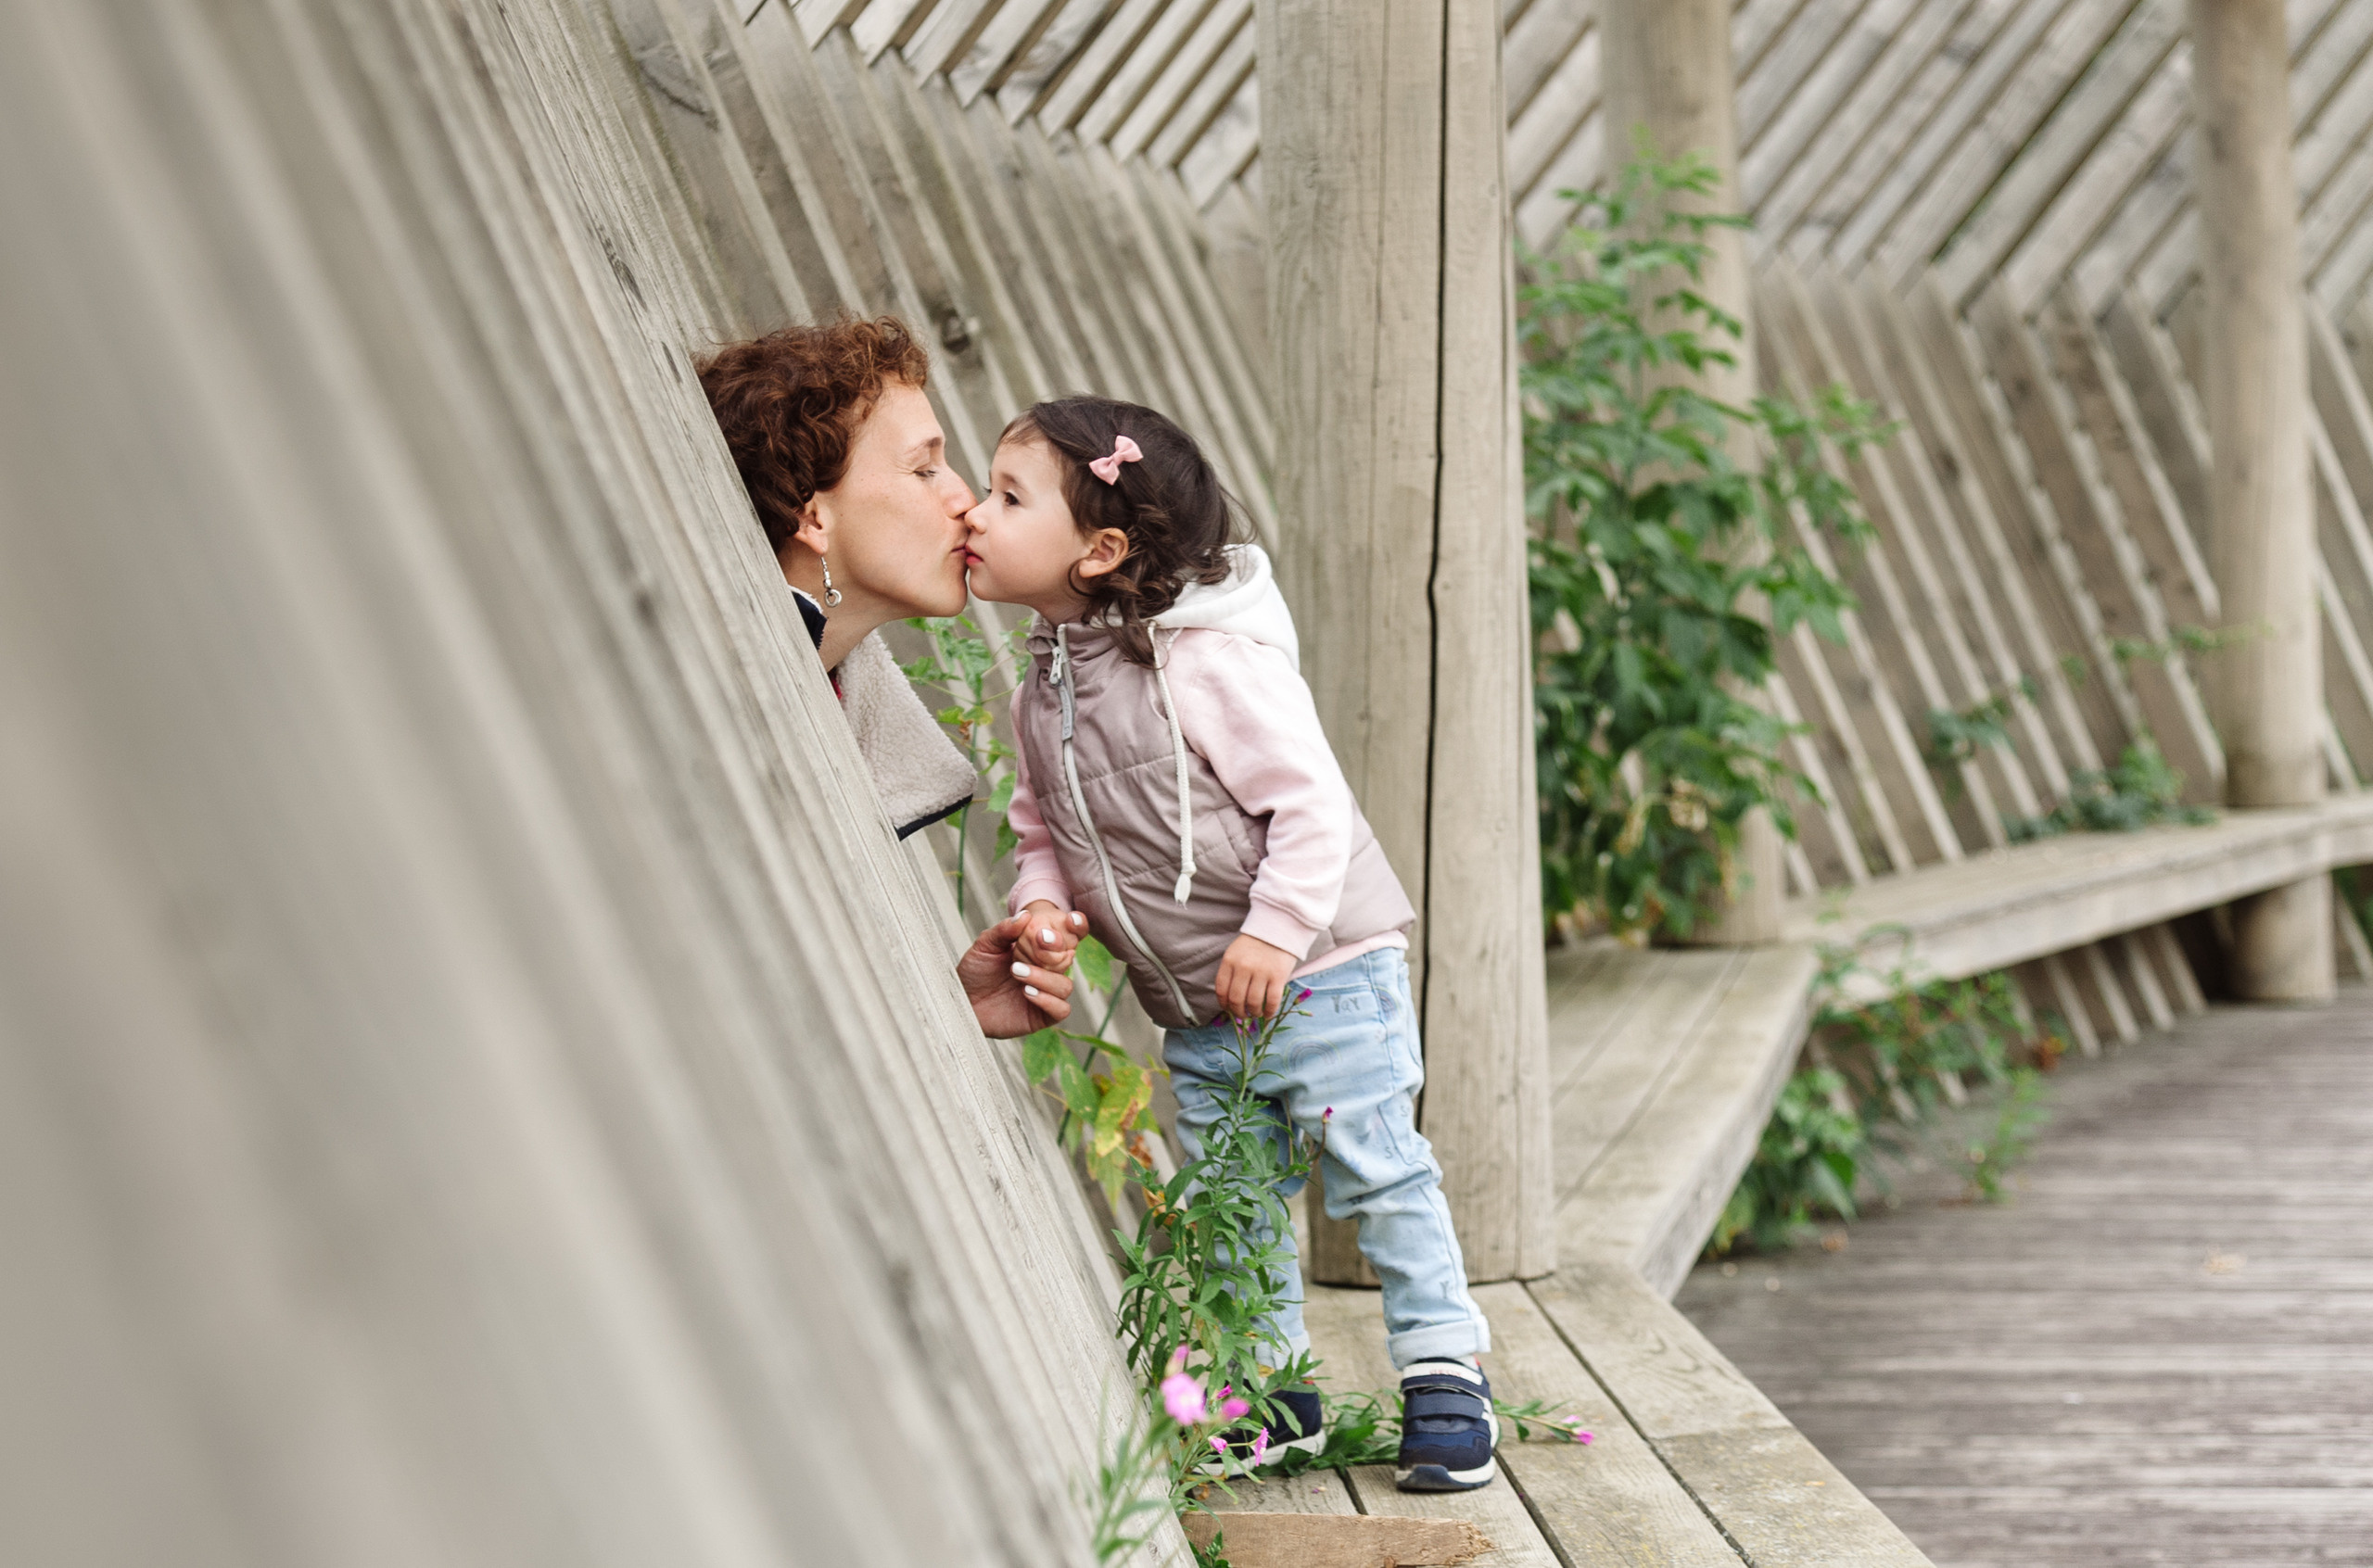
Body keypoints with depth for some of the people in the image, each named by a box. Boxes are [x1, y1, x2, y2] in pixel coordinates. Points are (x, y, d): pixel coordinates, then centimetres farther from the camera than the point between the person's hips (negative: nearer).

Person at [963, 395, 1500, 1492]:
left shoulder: (1206, 660, -20)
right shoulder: (1044, 690, 3)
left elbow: (1310, 802, -20)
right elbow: (1044, 827, 12)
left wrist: (1275, 931, -24)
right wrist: (1041, 902, -8)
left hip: (1317, 975, -7)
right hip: (1193, 1007, 7)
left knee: (1376, 1173, -2)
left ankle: (1445, 1380, 8)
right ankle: (1272, 1390, 23)